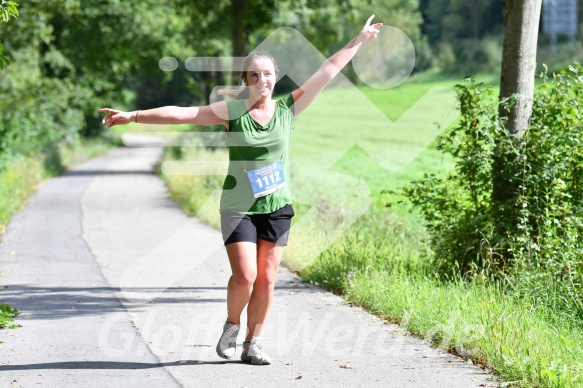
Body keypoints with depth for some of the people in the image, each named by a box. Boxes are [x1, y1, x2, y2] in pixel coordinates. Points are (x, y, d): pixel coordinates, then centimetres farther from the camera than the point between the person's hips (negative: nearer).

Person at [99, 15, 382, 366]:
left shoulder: (288, 107, 0)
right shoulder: (232, 111, -6)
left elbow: (328, 70, 3)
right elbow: (181, 113, -10)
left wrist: (359, 40, 6)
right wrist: (133, 116, -15)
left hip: (277, 206, 2)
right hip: (239, 207, -2)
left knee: (267, 279, 4)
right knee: (245, 275, -11)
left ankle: (253, 343, 17)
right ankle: (232, 325, 17)